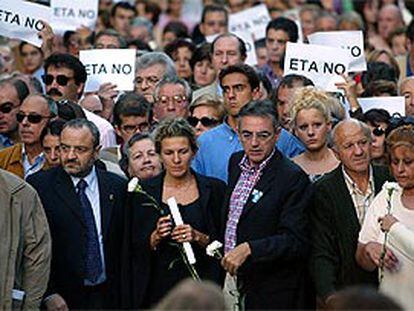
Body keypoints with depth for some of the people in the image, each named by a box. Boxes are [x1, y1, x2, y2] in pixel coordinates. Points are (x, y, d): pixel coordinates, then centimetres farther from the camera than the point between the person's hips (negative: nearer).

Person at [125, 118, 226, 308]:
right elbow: (135, 248, 4)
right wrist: (155, 236, -14)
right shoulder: (144, 191, 4)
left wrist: (198, 237, -14)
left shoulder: (213, 189, 4)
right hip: (159, 288, 0)